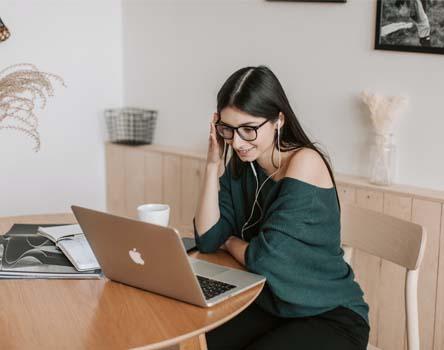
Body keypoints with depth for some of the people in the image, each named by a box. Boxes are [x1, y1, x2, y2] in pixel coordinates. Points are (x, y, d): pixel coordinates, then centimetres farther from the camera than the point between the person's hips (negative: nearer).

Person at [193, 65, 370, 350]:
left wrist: (230, 242, -2)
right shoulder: (241, 166, 2)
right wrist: (214, 164, -10)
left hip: (331, 316, -6)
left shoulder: (305, 162, -20)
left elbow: (264, 258, -23)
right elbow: (208, 240, -5)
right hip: (267, 305, 6)